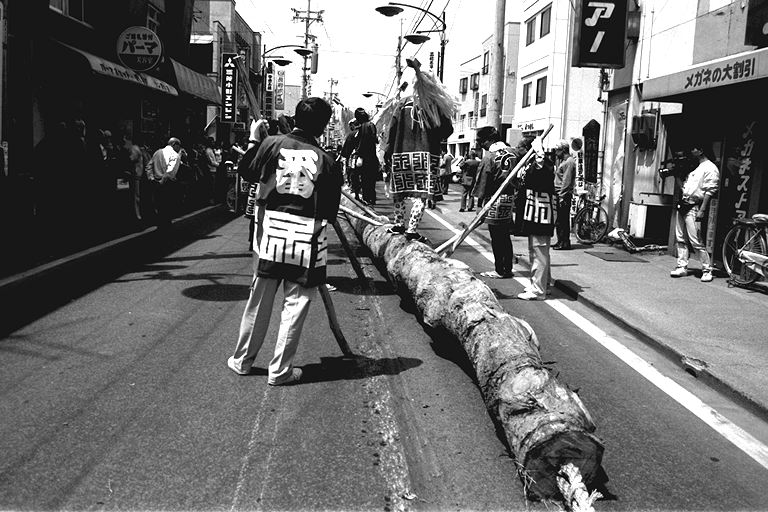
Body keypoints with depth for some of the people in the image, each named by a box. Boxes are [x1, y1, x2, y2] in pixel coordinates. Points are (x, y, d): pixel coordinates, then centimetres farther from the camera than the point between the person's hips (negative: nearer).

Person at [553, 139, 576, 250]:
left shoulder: (569, 162, -12)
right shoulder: (563, 161, 19)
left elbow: (566, 181, -18)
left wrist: (562, 196, -20)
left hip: (564, 195, -10)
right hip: (560, 194, 10)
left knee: (562, 220, -7)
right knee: (559, 220, 12)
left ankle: (564, 243, -3)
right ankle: (561, 241, 18)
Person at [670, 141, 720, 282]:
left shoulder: (710, 169, -6)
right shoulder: (695, 167, 21)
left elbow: (709, 191, -14)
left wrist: (702, 210, -21)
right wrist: (676, 175, 15)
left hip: (693, 208, -9)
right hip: (682, 205, 9)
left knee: (696, 241, -10)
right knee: (680, 239, 7)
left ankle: (707, 270, -1)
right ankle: (682, 267, 11)